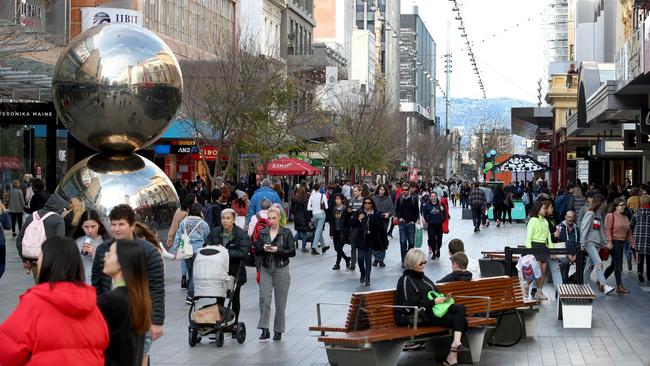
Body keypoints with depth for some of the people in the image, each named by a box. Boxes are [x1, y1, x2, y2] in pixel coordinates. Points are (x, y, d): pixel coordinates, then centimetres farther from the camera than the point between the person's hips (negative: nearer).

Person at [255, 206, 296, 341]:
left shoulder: (286, 233, -1)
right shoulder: (262, 232, 7)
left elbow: (292, 252, -5)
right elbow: (256, 250, 10)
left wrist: (277, 250, -17)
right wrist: (263, 248, -11)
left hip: (281, 270, -2)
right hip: (266, 270, 2)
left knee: (280, 302, 3)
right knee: (264, 298, -12)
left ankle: (278, 331, 14)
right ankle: (264, 329, -10)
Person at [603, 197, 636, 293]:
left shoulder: (625, 218, 17)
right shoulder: (610, 216, -6)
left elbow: (629, 231, 21)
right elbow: (607, 229, -13)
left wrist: (632, 242, 14)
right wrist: (609, 242, -20)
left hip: (622, 243, 8)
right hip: (614, 242, -8)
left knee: (614, 264, 11)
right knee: (618, 264, -7)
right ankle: (619, 286, -4)